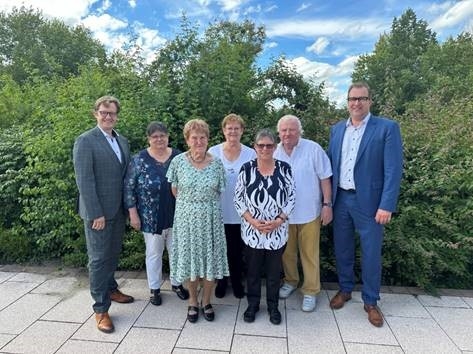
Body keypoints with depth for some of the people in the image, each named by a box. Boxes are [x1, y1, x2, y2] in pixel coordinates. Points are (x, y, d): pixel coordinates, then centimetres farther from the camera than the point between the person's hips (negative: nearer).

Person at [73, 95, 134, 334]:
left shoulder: (123, 141, 10)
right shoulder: (85, 141, -11)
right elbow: (84, 180, -16)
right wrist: (96, 213, -18)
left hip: (118, 210, 6)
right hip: (98, 212, -6)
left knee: (113, 254, 19)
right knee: (99, 258, 3)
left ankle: (110, 289, 38)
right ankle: (101, 308, 16)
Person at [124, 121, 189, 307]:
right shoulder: (139, 159, -9)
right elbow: (129, 187, -6)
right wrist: (133, 214, -9)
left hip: (176, 215, 2)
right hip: (151, 218, -2)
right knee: (154, 253, 13)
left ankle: (176, 283, 37)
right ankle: (155, 289, 32)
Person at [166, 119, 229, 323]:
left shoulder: (216, 163, -4)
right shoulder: (178, 161, -6)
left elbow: (219, 192, 6)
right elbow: (174, 190, 5)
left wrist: (206, 204, 7)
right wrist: (188, 204, 7)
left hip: (211, 218, 1)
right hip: (187, 218, 0)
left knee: (210, 259, 8)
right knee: (190, 259, 11)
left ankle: (206, 301, 29)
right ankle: (193, 301, 32)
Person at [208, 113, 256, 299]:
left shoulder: (250, 154, -3)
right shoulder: (213, 152, -4)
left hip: (240, 212, 0)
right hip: (219, 211, 0)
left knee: (237, 249, 14)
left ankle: (236, 281, 36)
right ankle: (221, 281, 37)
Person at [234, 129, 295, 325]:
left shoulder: (284, 168, -4)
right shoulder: (246, 168, -6)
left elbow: (291, 197, 0)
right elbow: (238, 199, -3)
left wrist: (279, 220, -11)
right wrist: (252, 221, -13)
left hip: (277, 231, 1)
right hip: (252, 231, 0)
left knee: (274, 270, 15)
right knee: (253, 269, 15)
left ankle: (273, 306, 35)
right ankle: (253, 304, 36)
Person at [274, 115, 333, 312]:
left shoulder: (313, 149, -9)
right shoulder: (274, 153, 0)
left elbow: (324, 178, -5)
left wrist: (327, 204, -8)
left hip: (309, 212, -3)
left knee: (309, 254, 7)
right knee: (287, 251, 17)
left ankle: (310, 291, 24)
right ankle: (290, 281, 39)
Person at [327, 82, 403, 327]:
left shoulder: (387, 128, -6)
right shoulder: (337, 129, 8)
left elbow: (393, 170, -11)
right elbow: (330, 164, 10)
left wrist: (387, 206, -17)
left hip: (369, 201, -4)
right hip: (340, 199, 4)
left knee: (371, 253, 7)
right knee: (342, 249, 15)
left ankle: (370, 301, 26)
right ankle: (345, 290, 35)